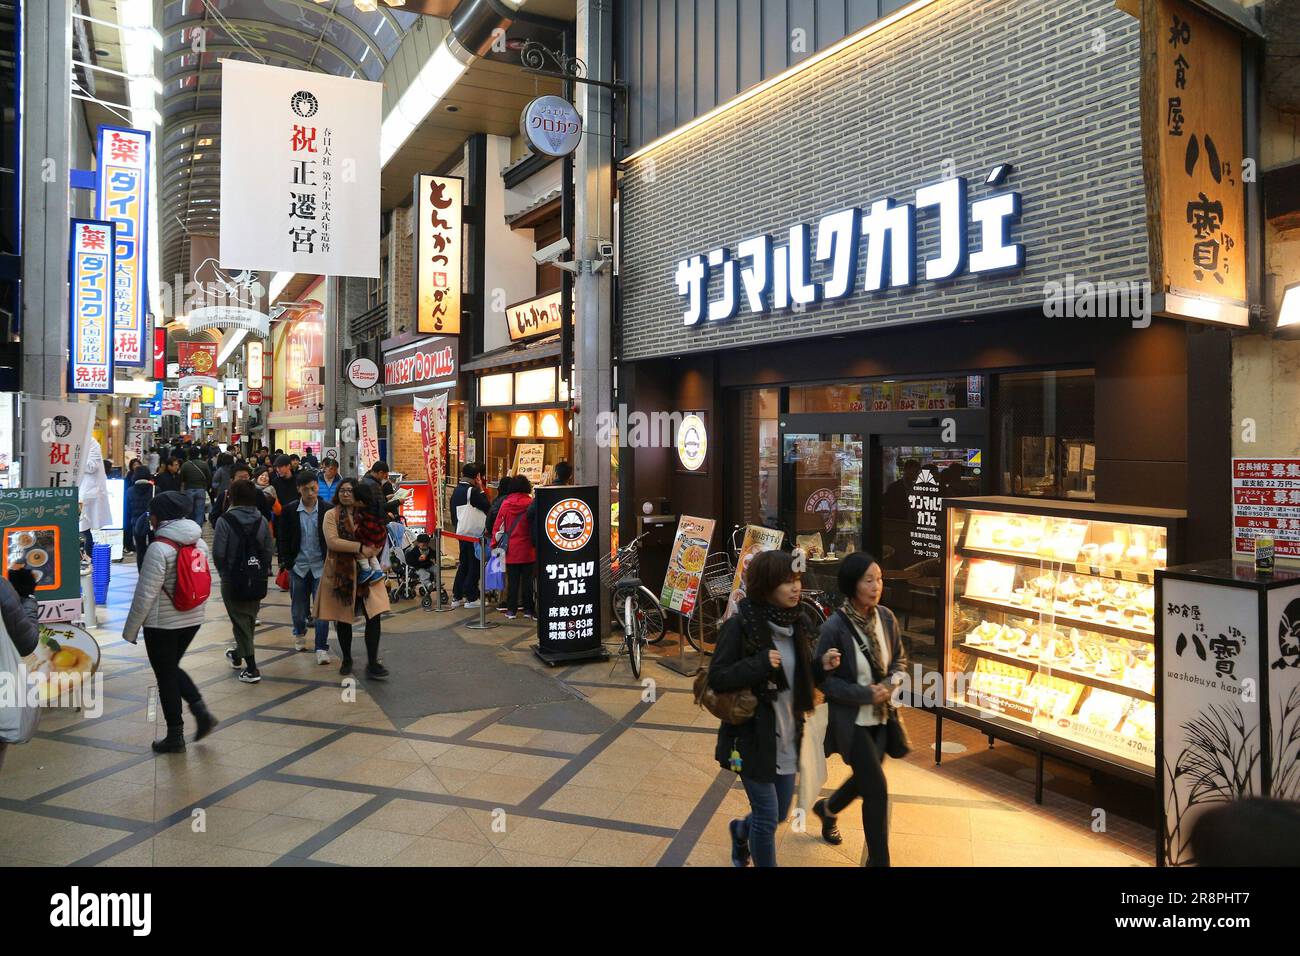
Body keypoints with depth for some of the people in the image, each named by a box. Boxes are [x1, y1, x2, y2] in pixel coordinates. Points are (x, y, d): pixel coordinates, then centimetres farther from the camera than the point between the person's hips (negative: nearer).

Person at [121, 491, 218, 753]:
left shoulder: (160, 549, -19)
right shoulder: (200, 543, 2)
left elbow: (146, 594, -18)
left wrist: (130, 630, -8)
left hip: (162, 624, -7)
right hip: (193, 620, 7)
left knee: (166, 677, 8)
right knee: (172, 668, 24)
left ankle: (175, 736, 18)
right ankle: (200, 709, 10)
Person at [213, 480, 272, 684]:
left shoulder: (225, 520, -14)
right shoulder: (261, 520, -2)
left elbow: (218, 553, -14)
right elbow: (268, 550, -2)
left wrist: (224, 573, 4)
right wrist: (261, 571, 10)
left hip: (233, 580, -4)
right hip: (257, 580, 4)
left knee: (240, 621, 4)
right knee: (249, 619, 21)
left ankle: (251, 669, 2)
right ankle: (238, 655, 43)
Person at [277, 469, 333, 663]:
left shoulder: (328, 510, -5)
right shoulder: (290, 511, -2)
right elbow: (282, 538, 4)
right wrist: (285, 561, -2)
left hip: (321, 566, -2)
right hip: (299, 565, 2)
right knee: (298, 606, 15)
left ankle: (322, 648, 3)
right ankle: (299, 633, 44)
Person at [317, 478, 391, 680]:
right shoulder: (331, 515, -2)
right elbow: (332, 541, -16)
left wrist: (370, 553, -13)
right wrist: (360, 547, -22)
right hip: (341, 572, -1)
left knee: (374, 616, -8)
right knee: (343, 618, 10)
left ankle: (372, 663, 1)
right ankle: (347, 660, 28)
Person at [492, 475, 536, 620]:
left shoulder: (506, 504, -3)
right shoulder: (531, 503, -8)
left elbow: (498, 525, 1)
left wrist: (495, 543, 11)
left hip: (511, 549, 1)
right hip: (528, 549, -1)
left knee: (512, 580, 8)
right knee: (527, 579, 7)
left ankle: (511, 609, 10)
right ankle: (528, 609, 11)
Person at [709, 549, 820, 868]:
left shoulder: (801, 622, 0)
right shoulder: (740, 626, -18)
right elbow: (717, 678, -17)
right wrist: (761, 664, -28)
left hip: (788, 736, 6)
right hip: (753, 736, -6)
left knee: (779, 814, 19)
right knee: (767, 817, 3)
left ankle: (741, 831, 50)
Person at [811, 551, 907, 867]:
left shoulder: (886, 617, -6)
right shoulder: (835, 626, -22)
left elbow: (900, 661, 6)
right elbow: (823, 679, -17)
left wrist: (888, 685, -13)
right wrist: (866, 695, -21)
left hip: (881, 716, 6)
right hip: (851, 718, -6)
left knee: (864, 778, 21)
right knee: (877, 788, -3)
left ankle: (827, 809, 52)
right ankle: (879, 860, 17)